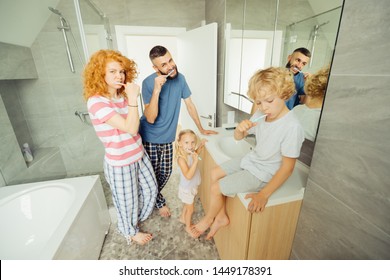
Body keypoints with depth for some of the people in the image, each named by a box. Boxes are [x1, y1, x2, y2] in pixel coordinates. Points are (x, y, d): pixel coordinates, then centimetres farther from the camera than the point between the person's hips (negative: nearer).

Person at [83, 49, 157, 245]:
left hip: (139, 155, 8)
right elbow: (130, 128, -30)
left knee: (150, 189, 23)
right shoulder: (96, 102, -22)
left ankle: (138, 218, 53)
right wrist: (133, 99, -27)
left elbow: (133, 127, 8)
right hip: (120, 163, -8)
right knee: (127, 201, 15)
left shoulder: (122, 96, 2)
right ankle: (131, 231, 47)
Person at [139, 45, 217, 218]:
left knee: (165, 173, 15)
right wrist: (157, 89, -34)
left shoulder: (180, 78, -5)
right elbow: (150, 118, -24)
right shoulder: (148, 83, -18)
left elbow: (189, 105, 4)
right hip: (149, 138, -4)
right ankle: (159, 202, 38)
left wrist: (201, 129, 7)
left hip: (167, 138, 4)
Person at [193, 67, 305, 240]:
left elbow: (287, 167, -23)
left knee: (216, 188, -6)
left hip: (261, 174, -7)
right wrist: (240, 129, -21)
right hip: (251, 160, 8)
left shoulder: (291, 127, -27)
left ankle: (208, 219, 26)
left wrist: (264, 194, -26)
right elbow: (238, 137, 4)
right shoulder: (260, 115, -7)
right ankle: (221, 216, 22)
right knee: (215, 174, 9)